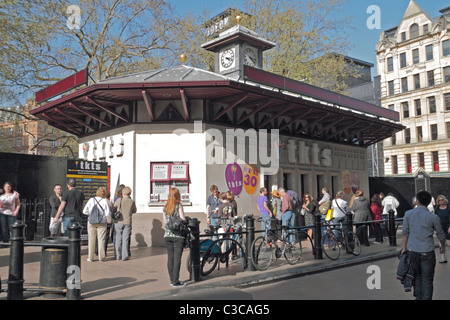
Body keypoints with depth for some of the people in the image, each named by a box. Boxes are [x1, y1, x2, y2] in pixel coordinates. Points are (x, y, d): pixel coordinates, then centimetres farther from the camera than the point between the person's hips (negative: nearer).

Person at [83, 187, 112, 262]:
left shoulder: (91, 200, 0)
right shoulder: (105, 201, -6)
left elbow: (85, 211, 0)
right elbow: (108, 213, -9)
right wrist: (109, 221, 7)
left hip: (91, 223, 2)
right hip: (102, 223, -2)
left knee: (91, 240, 9)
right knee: (101, 240, 6)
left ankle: (90, 257, 14)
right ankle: (101, 257, 10)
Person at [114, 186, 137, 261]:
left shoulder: (119, 200, -5)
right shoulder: (132, 202, -1)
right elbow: (134, 211, 15)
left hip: (118, 222, 0)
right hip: (127, 223, 1)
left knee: (118, 239, 8)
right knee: (125, 239, 5)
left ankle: (118, 256, 12)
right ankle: (124, 256, 3)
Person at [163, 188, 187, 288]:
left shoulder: (165, 206, 9)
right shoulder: (179, 205, -7)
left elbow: (165, 222, 11)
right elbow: (183, 219, -13)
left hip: (167, 235, 5)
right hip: (178, 235, -5)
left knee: (170, 258, 10)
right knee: (177, 258, -1)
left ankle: (172, 280, 17)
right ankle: (176, 281, 0)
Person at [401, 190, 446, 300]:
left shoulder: (408, 214, -3)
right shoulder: (433, 217, -8)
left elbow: (405, 232, 1)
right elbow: (440, 234, 4)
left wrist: (404, 248, 12)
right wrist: (443, 247, 23)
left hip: (412, 250, 3)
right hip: (427, 252, -2)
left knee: (417, 276, 18)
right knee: (427, 279, 6)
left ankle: (418, 297, 26)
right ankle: (426, 298, 8)